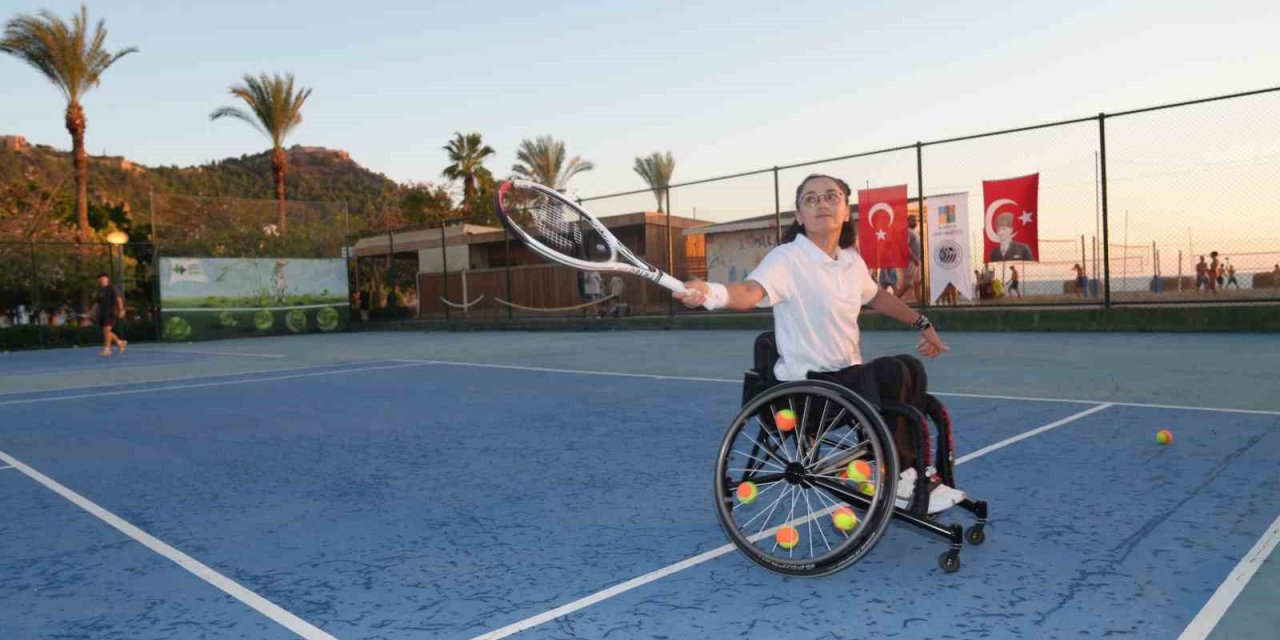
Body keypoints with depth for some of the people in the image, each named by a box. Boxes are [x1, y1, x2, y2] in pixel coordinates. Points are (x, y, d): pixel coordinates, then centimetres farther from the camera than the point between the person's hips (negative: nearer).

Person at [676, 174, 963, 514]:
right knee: (894, 371, -27)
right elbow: (750, 291, -37)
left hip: (849, 376, 8)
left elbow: (878, 296, 28)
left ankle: (911, 476, 12)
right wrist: (712, 292, -59)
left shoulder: (853, 261, 7)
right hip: (807, 383, -8)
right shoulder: (786, 258, -16)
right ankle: (902, 478, -10)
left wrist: (922, 323, 29)